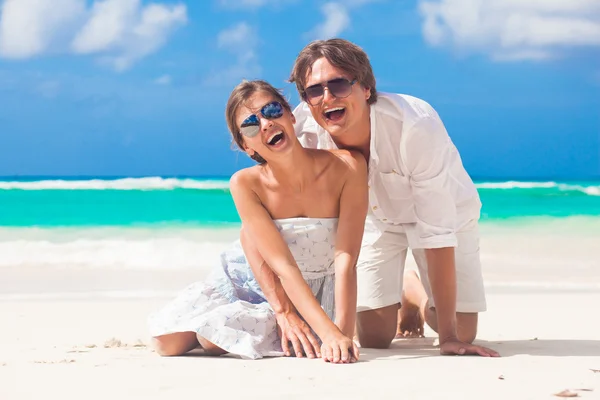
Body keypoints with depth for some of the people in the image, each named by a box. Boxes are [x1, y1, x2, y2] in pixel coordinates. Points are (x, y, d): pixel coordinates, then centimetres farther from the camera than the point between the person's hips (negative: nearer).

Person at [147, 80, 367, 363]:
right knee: (169, 342, -7)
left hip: (319, 292, -2)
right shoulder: (246, 184, -25)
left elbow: (345, 260, -28)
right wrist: (329, 331, -40)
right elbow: (283, 266, -30)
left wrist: (342, 334, -39)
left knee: (213, 340, -21)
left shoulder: (346, 167, -27)